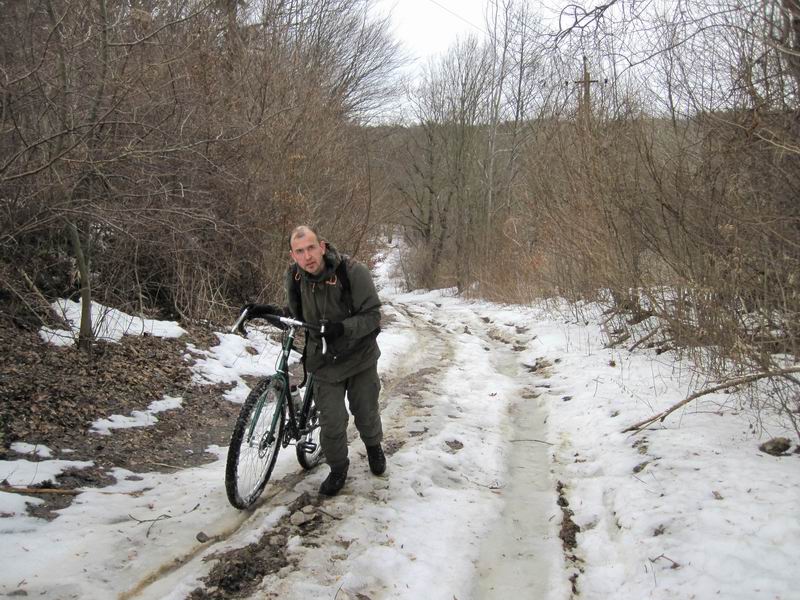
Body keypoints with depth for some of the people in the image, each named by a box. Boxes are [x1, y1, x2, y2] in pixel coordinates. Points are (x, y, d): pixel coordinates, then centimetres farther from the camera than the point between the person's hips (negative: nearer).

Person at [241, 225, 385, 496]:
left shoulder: (353, 271, -24)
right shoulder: (295, 277, -9)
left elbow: (372, 315, -21)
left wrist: (343, 327, -39)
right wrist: (269, 311, -9)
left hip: (360, 358, -2)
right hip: (323, 361, 2)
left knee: (366, 413, 16)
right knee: (332, 423, 1)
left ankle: (373, 446, 49)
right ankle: (338, 468, 28)